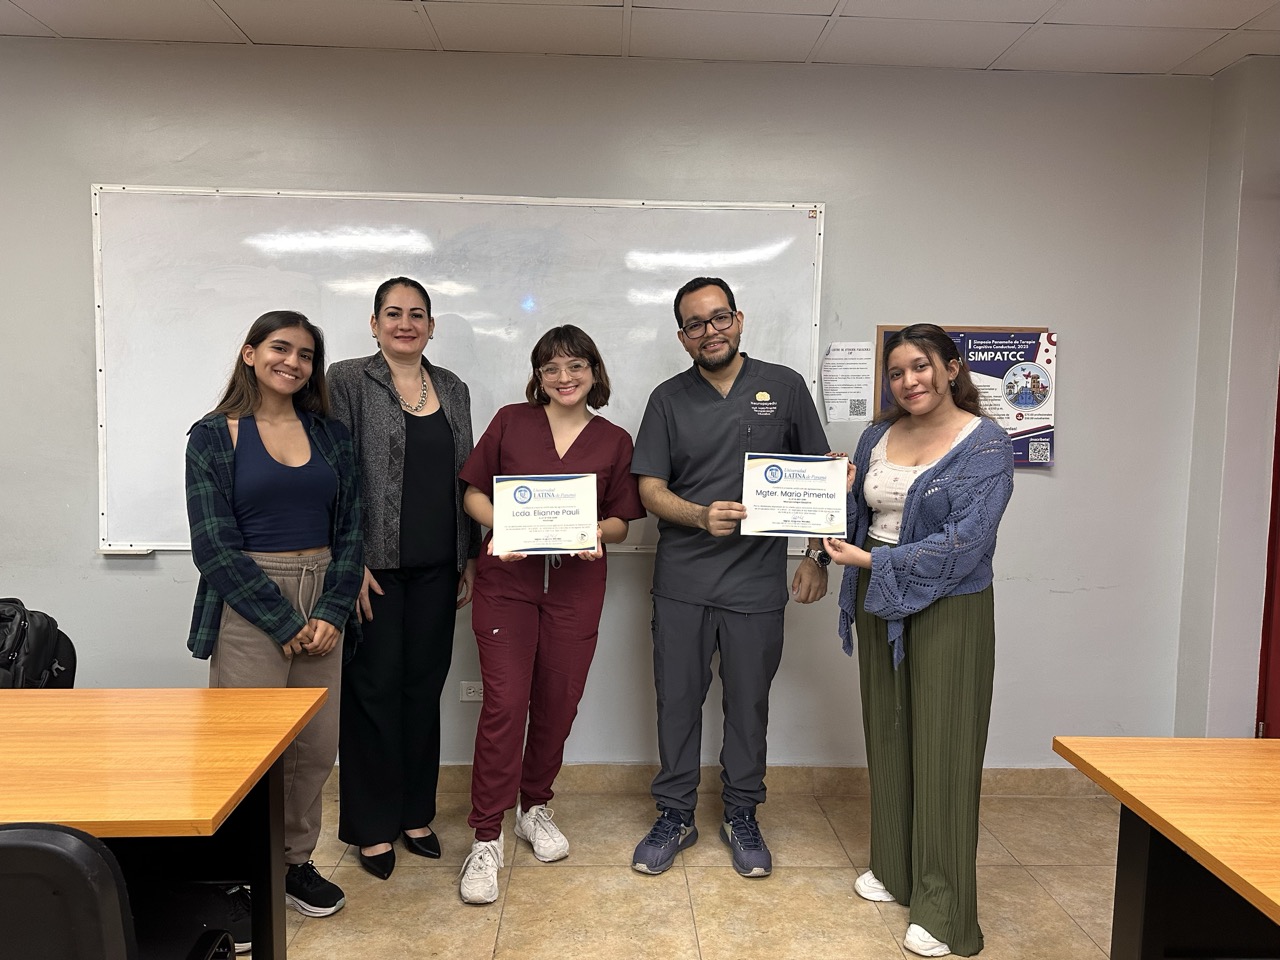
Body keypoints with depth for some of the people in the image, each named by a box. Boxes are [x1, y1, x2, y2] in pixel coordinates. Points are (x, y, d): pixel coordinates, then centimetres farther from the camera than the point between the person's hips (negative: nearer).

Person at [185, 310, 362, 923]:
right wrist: (284, 622, -11)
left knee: (317, 748, 6)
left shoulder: (330, 434, 9)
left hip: (322, 605, 4)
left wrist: (332, 611, -6)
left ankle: (293, 861, 27)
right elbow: (214, 545, -7)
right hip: (247, 609, -3)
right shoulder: (214, 436, -1)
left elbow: (350, 531, 7)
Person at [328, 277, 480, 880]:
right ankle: (372, 826, 18)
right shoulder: (348, 382, -3)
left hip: (437, 566, 5)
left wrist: (470, 557, 11)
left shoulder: (453, 389, 12)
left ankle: (415, 813, 26)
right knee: (376, 687, 3)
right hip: (376, 565, -4)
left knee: (425, 685, 11)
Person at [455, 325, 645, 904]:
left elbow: (622, 523, 8)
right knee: (504, 704, -5)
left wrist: (597, 532, -14)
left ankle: (535, 807, 34)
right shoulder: (511, 422, 4)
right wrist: (500, 527, -13)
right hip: (507, 580, -2)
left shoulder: (615, 441, 6)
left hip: (576, 586, 2)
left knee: (557, 704, 10)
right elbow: (474, 492, 6)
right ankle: (486, 838, 7)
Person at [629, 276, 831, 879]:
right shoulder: (669, 399, 4)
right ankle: (675, 815, 27)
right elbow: (650, 489, -1)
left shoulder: (783, 387, 2)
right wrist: (702, 516, -19)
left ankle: (741, 816, 30)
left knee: (749, 702, 11)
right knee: (677, 700, 9)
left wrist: (816, 555, 1)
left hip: (757, 580, 0)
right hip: (682, 580, 1)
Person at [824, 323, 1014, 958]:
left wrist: (871, 561, -19)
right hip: (879, 607, 6)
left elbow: (964, 543, -20)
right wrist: (842, 496, -6)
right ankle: (893, 869, 33)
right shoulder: (877, 437, 7)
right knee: (887, 739, 15)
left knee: (941, 751, 1)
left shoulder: (986, 447, -11)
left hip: (947, 612, -6)